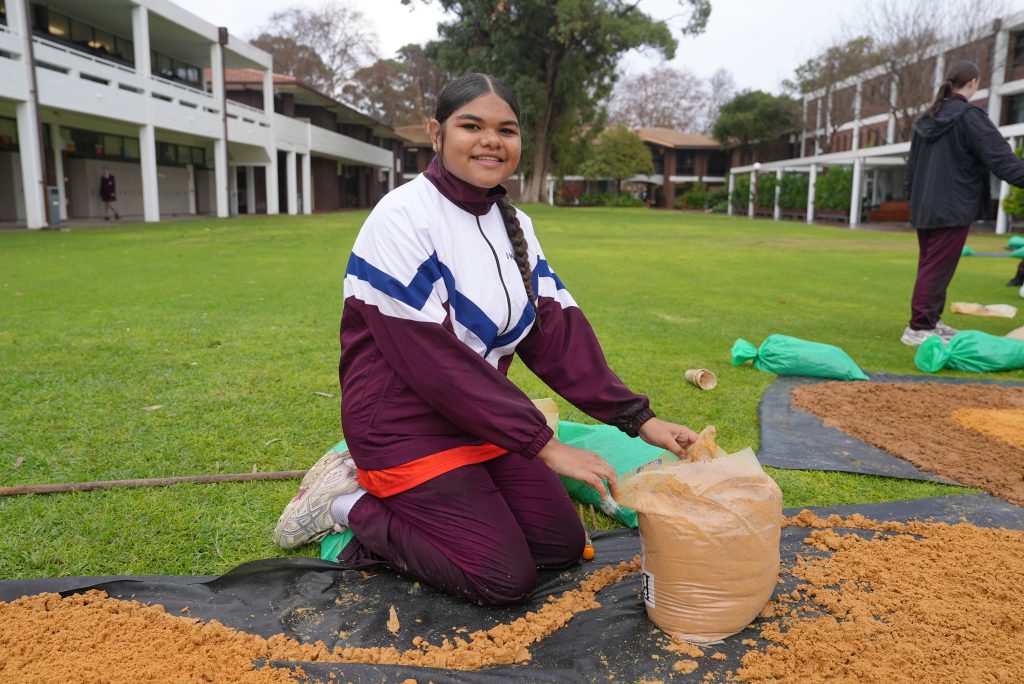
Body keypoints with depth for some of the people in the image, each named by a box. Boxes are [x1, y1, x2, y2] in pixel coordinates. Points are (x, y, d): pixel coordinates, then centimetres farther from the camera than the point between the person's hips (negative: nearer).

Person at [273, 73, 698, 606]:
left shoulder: (515, 225, 3)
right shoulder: (403, 218, -20)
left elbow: (558, 332, -2)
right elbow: (434, 360, -25)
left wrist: (640, 419, -11)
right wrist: (544, 446, -23)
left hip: (482, 424, 8)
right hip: (408, 428, -7)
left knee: (563, 546, 5)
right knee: (506, 577, -9)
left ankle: (399, 499, 16)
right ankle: (353, 505, 6)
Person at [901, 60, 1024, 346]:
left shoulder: (928, 119, 12)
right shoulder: (970, 116, -11)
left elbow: (912, 164, 19)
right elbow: (1000, 157, -19)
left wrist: (913, 197, 27)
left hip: (925, 208, 8)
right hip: (953, 209, -8)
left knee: (929, 266, 15)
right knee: (938, 268, -5)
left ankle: (930, 322, 22)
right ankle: (918, 328, -4)